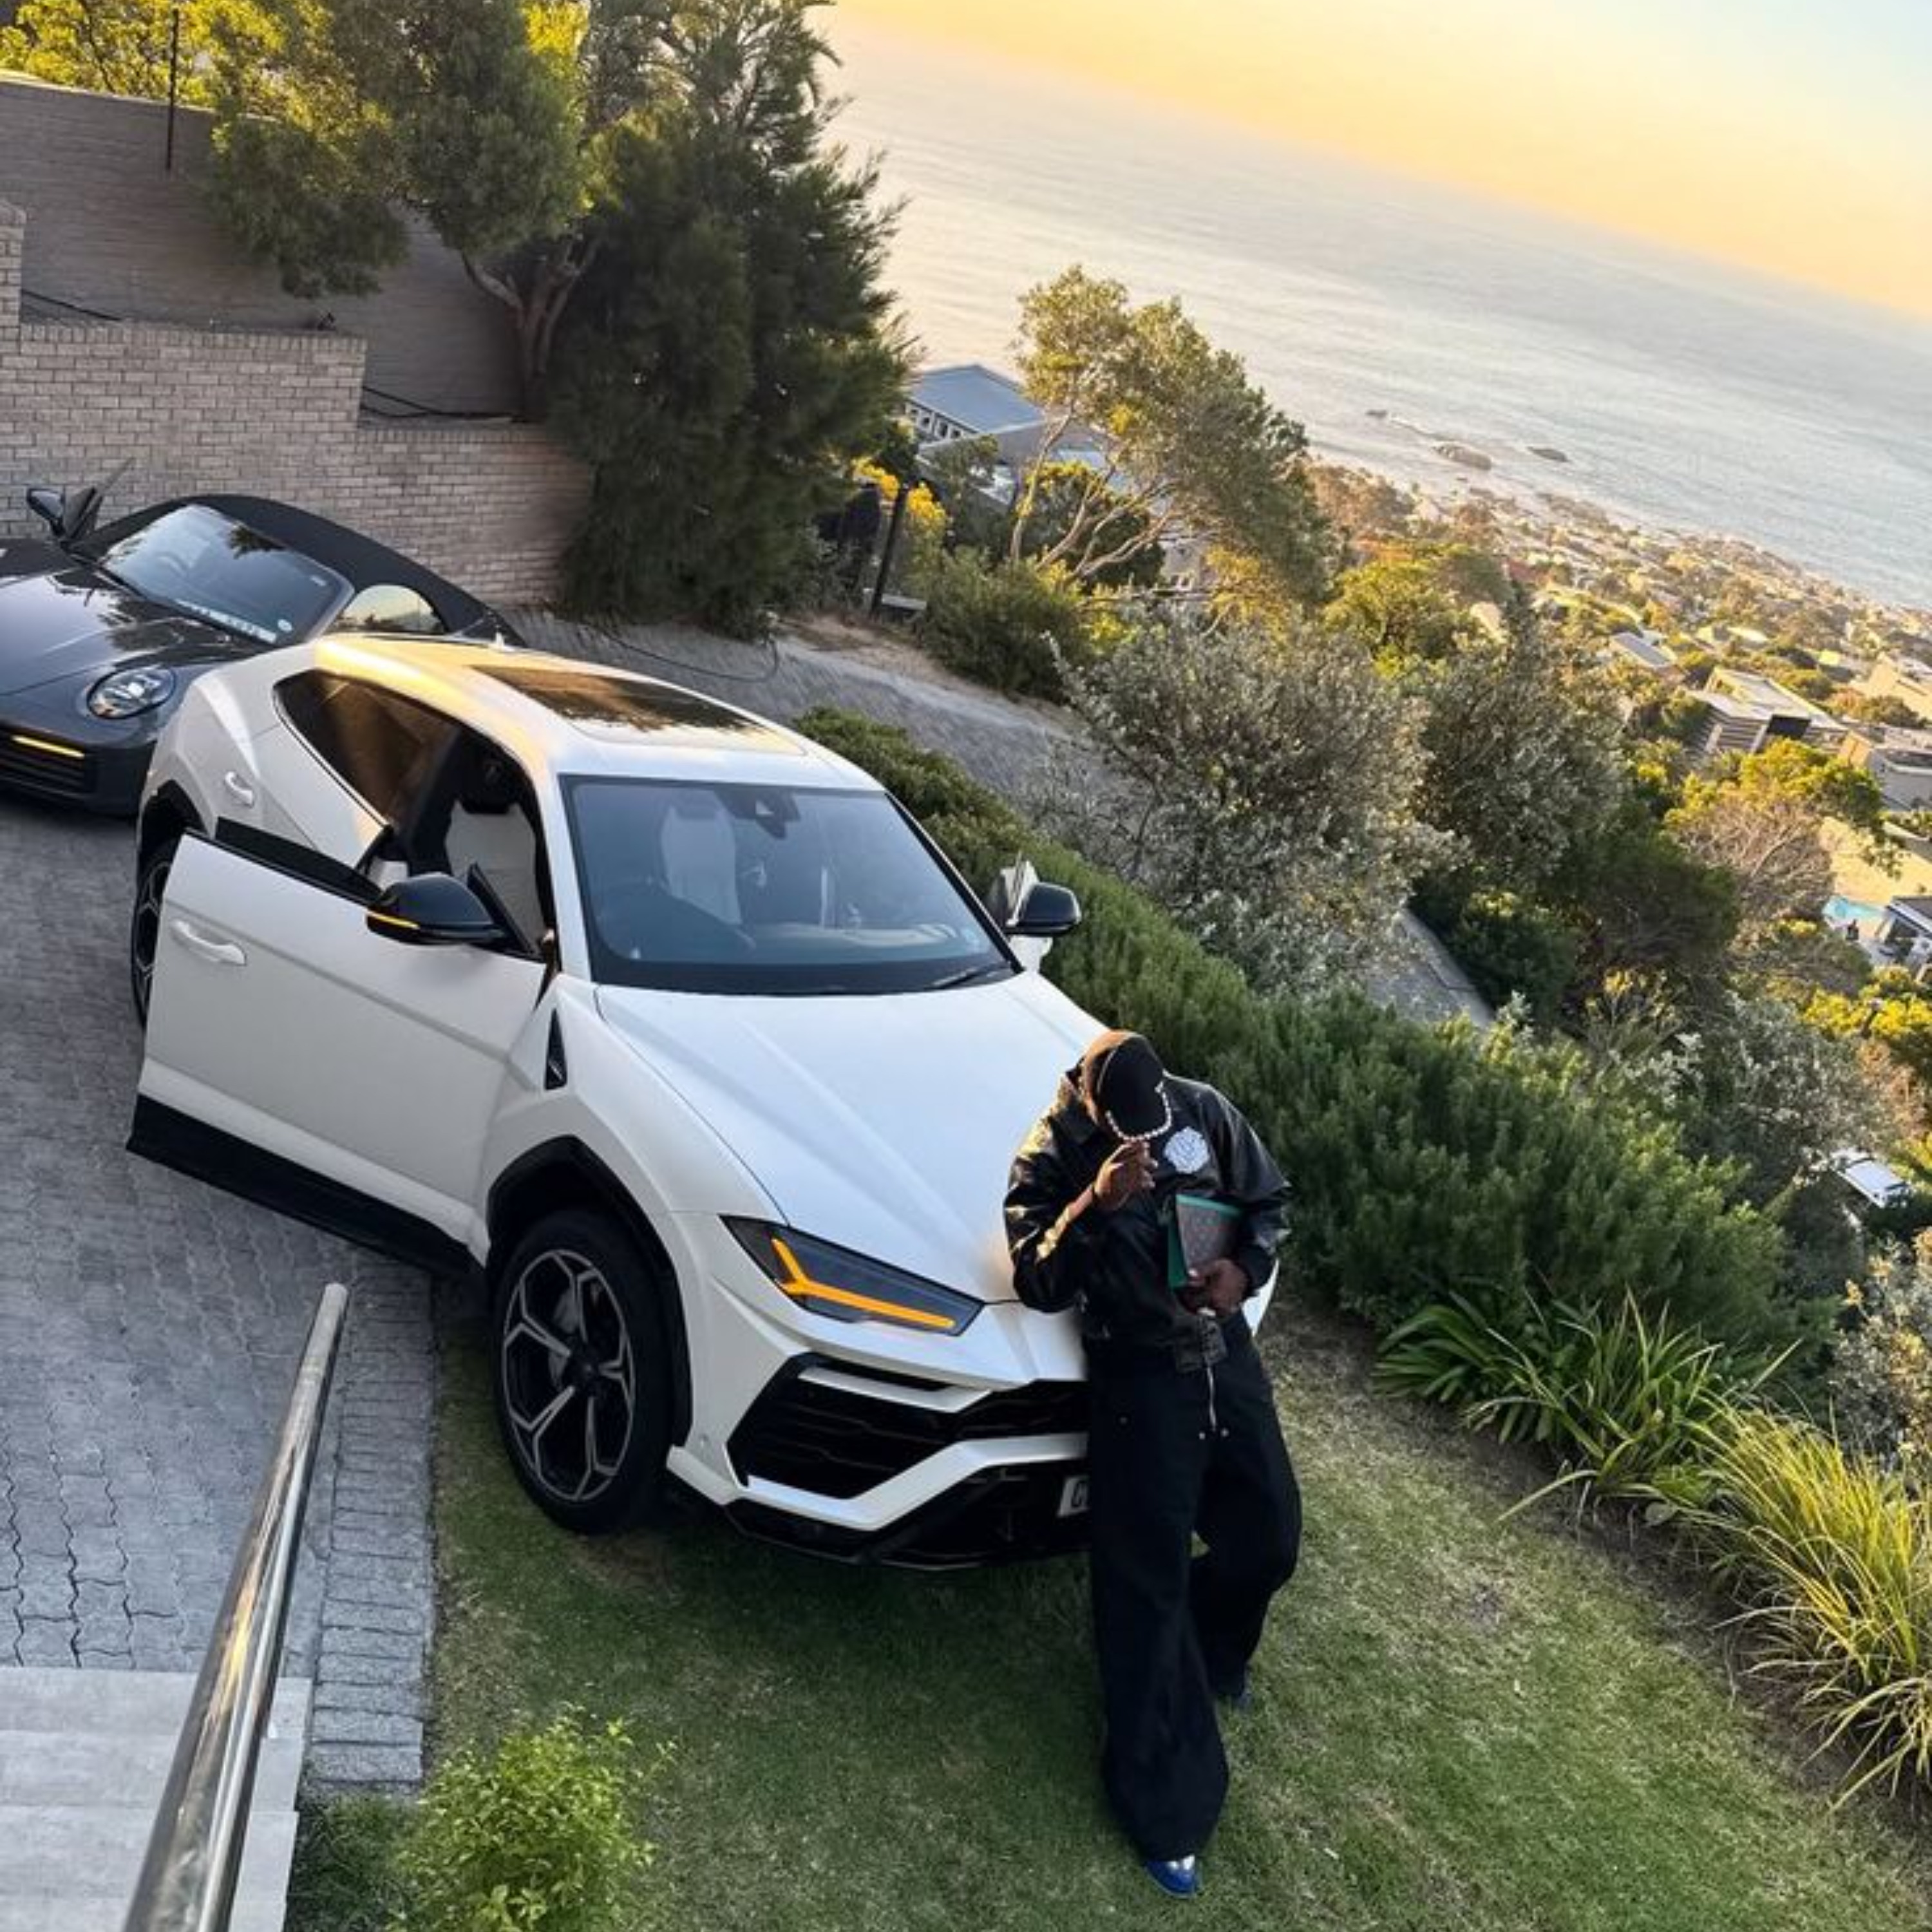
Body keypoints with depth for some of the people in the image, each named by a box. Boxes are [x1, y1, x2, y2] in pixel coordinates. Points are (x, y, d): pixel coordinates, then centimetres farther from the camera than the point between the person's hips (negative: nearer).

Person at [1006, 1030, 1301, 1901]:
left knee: (1269, 1538, 12)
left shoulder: (1205, 1110, -4)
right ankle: (1165, 1810, 3)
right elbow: (1038, 1284, -21)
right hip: (1140, 1375, -5)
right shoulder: (1050, 1158, -14)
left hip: (1226, 1352, 5)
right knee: (1148, 1581, -5)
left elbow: (1270, 1198, 9)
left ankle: (1209, 1655, 46)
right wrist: (1096, 1205, -35)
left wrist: (1246, 1269, -10)